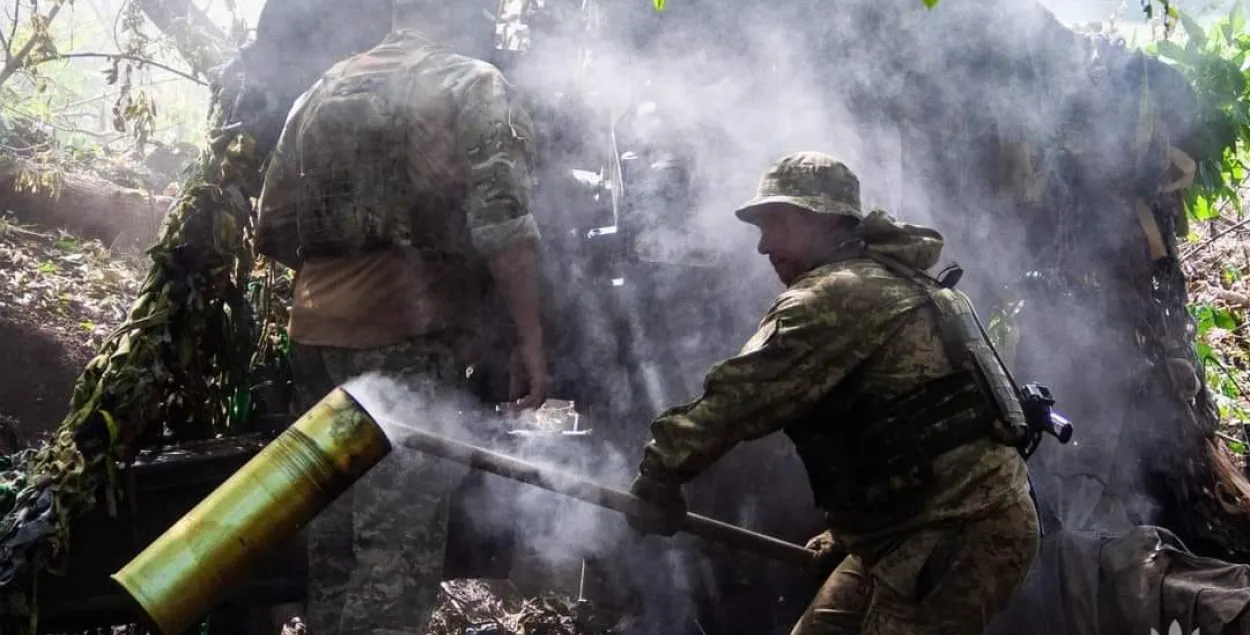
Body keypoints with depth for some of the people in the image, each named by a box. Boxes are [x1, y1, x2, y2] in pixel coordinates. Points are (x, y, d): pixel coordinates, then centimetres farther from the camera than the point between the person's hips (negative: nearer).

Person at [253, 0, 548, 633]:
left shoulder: (321, 91, 16)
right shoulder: (473, 85, 0)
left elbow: (274, 230, 16)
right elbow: (502, 223, -12)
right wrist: (530, 340, -10)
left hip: (318, 337, 6)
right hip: (414, 338, -6)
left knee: (334, 521, 14)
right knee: (401, 538, -5)